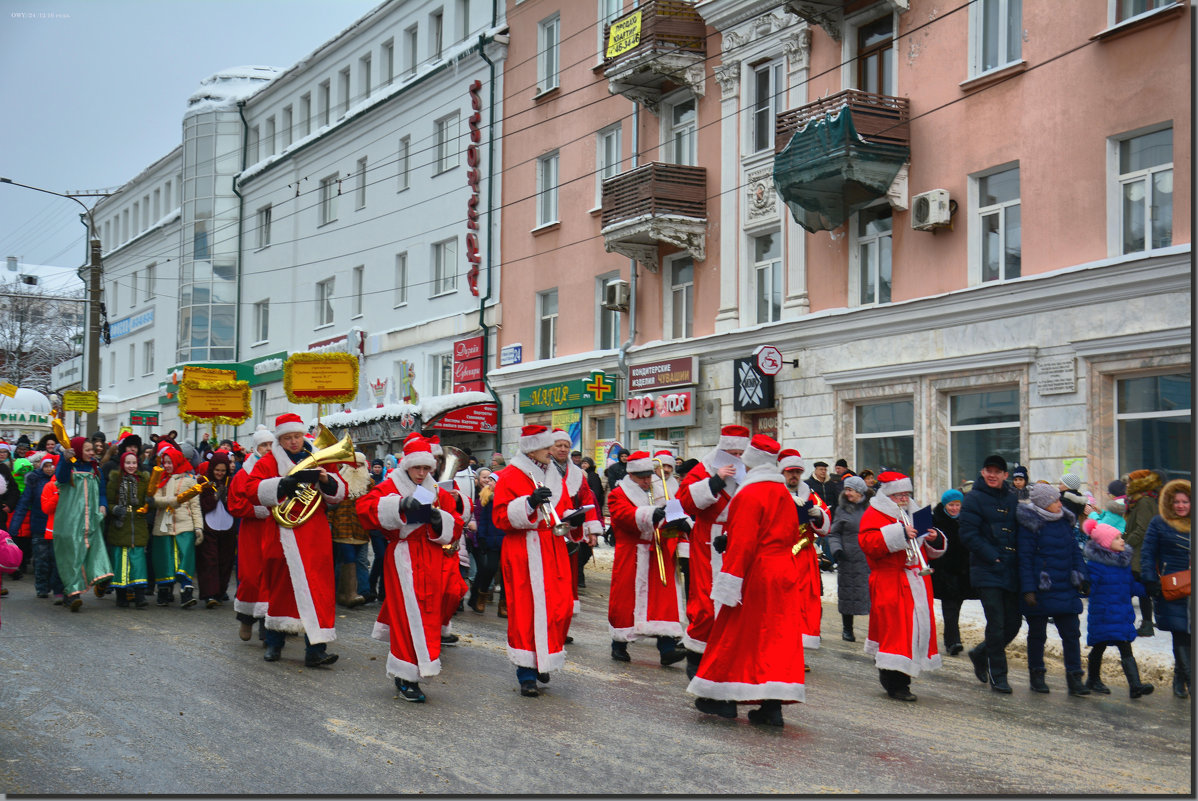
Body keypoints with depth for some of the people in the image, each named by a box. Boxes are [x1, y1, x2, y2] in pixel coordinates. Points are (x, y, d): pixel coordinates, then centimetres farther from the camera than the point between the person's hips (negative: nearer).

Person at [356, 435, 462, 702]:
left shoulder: (438, 493, 14)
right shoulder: (390, 487, 0)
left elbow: (455, 528, 11)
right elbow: (364, 507, -17)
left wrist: (438, 518, -11)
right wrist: (400, 505, -27)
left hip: (431, 563, 5)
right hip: (402, 559, -5)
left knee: (428, 614, 8)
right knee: (408, 615, -10)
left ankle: (403, 672, 22)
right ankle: (407, 679, -6)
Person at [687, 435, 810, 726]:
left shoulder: (750, 494, -14)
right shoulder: (784, 494, 12)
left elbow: (742, 542, -19)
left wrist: (730, 581, -18)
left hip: (756, 575, -7)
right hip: (784, 573, 7)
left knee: (735, 635, 4)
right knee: (777, 635, 6)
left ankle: (723, 699, 12)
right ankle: (773, 706, 3)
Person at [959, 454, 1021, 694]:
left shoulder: (1012, 498, 13)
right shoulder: (973, 499, -4)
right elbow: (968, 535, -11)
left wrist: (1018, 560, 4)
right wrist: (993, 557, -17)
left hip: (1011, 573, 6)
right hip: (987, 572, -6)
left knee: (1014, 623, 8)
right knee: (996, 624, -6)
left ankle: (981, 654, 31)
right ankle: (998, 675, 6)